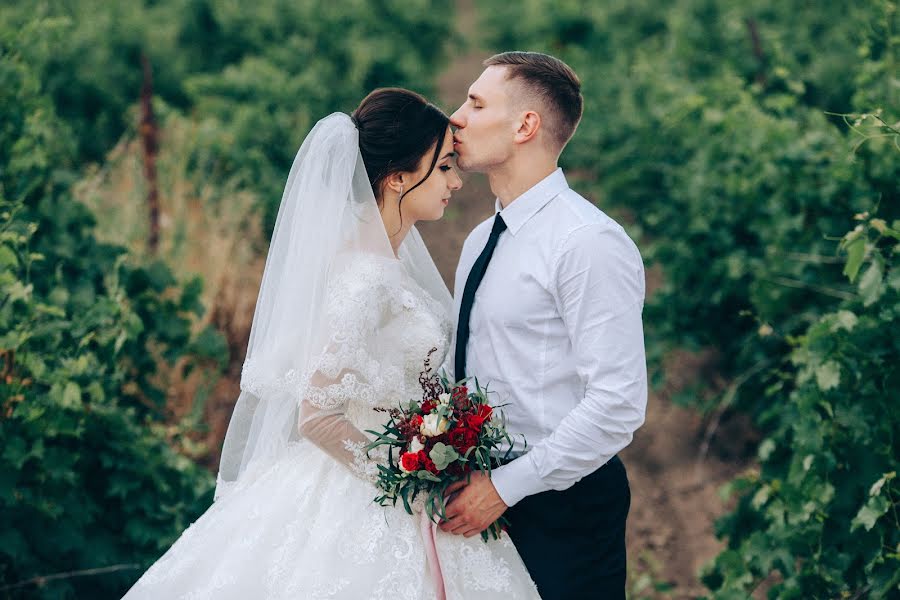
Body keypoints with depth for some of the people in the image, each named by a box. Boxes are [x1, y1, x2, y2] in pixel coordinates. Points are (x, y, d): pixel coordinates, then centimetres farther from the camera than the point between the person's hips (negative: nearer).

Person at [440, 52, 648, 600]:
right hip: (485, 504, 8)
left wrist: (505, 488, -19)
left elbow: (618, 403, -22)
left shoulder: (590, 243, -16)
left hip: (563, 508, -8)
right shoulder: (481, 240, 12)